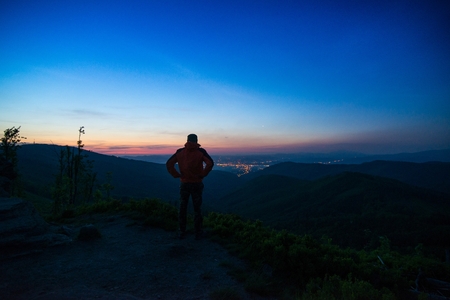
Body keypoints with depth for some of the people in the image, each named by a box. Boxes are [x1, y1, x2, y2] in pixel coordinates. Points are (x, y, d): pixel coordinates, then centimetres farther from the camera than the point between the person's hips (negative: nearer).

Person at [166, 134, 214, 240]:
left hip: (184, 184, 1)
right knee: (197, 209, 9)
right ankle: (198, 233, 16)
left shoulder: (180, 151, 0)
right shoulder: (201, 151, -7)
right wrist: (202, 175, -11)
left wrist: (177, 175, -2)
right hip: (197, 184, -1)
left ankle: (182, 232, 19)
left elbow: (169, 164, -7)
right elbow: (210, 163, -21)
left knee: (182, 208, 13)